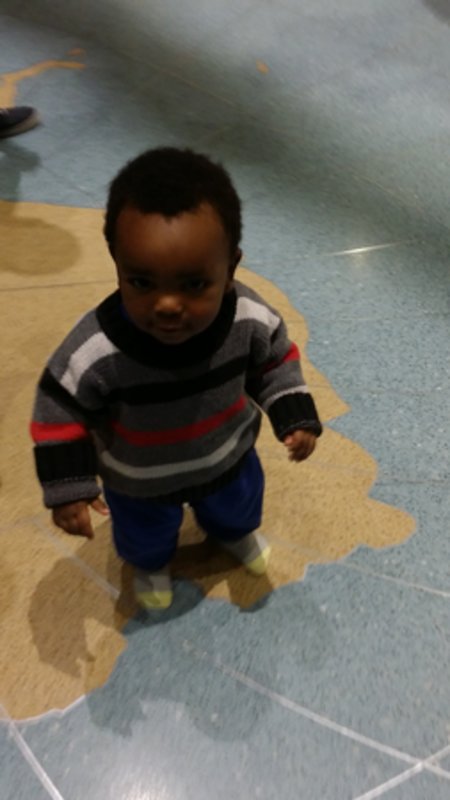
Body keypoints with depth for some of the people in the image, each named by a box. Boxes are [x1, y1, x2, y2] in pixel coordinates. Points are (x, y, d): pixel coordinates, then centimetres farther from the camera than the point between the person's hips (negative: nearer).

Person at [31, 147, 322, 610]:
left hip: (227, 457, 2)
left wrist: (295, 419, -15)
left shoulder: (251, 321, -32)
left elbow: (275, 360, -10)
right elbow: (59, 410, -24)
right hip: (138, 481, -2)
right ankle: (151, 563, 69)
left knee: (236, 507, 35)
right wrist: (67, 487, -23)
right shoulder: (96, 350, -41)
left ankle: (236, 532, 74)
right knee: (144, 534, 31)